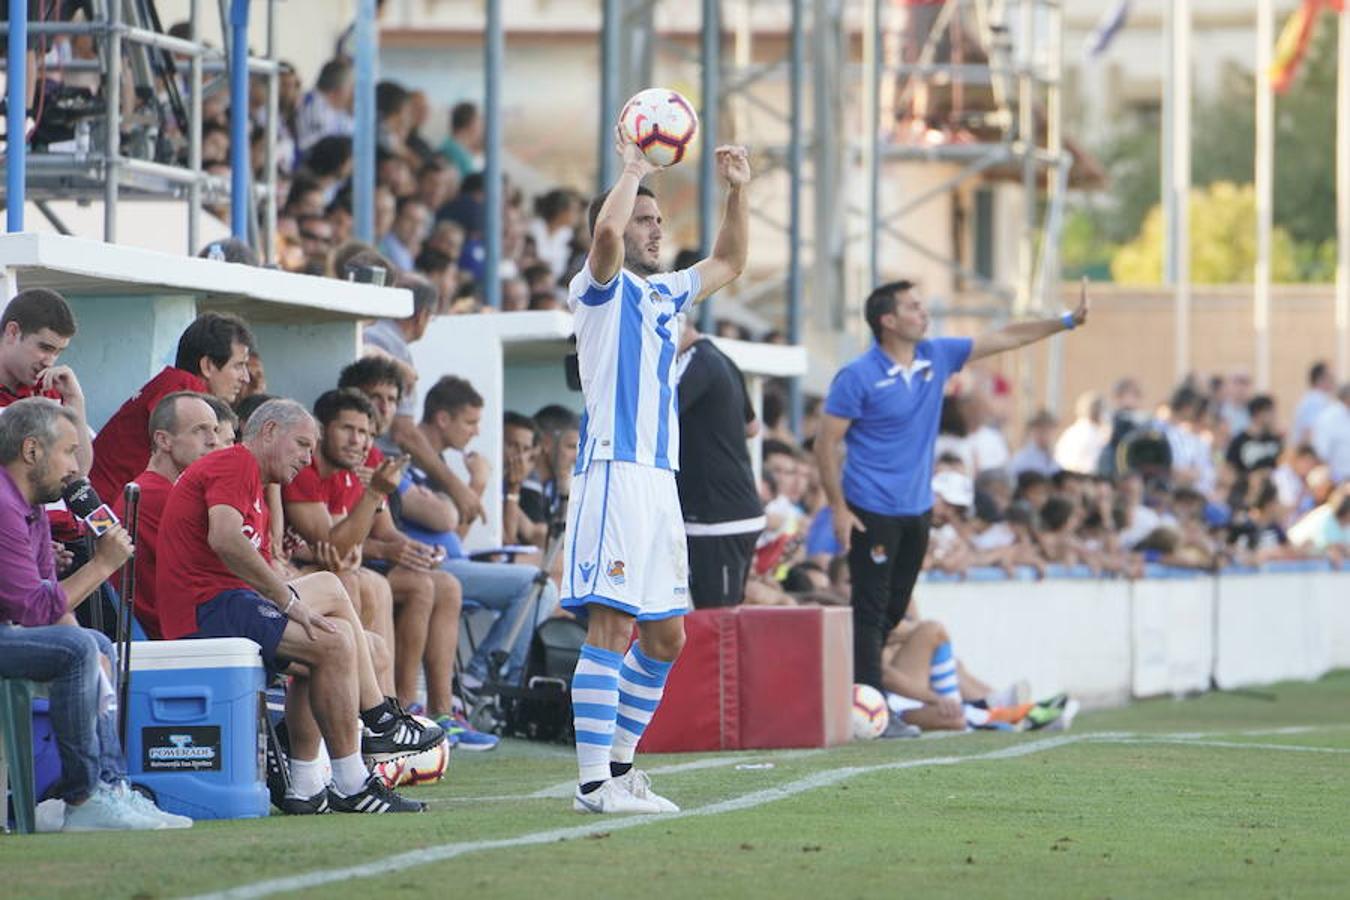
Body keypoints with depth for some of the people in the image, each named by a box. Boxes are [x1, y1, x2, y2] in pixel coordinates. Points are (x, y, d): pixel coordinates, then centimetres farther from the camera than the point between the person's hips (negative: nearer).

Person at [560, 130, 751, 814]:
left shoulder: (665, 292, 20)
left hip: (660, 477, 9)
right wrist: (632, 170, -12)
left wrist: (737, 191, 25)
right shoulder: (601, 288, -3)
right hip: (614, 471, -9)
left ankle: (619, 763, 22)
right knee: (611, 626, -14)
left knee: (664, 636, 12)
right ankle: (594, 783, -16)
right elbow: (606, 232, -25)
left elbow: (728, 263, 37)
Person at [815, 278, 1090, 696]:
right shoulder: (858, 377, -13)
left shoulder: (937, 356, 5)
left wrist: (1068, 321, 7)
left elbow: (1005, 338, 11)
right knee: (871, 610, -8)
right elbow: (826, 443, -10)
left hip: (917, 510, 7)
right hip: (872, 512, -7)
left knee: (894, 610, 11)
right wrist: (839, 508, -15)